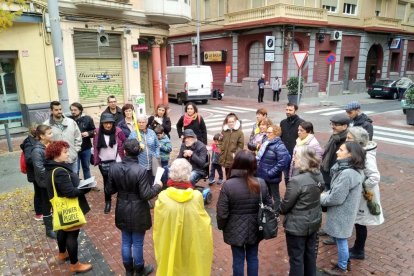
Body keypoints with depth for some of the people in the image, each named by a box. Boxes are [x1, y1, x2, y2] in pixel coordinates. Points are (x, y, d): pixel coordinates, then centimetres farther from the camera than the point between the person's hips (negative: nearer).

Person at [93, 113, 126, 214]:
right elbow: (95, 147, 5)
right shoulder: (98, 133, -4)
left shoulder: (118, 132, -9)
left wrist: (122, 159, -4)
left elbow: (123, 146, -4)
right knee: (106, 182, 14)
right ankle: (107, 202, 27)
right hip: (103, 163, 2)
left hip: (116, 162, -2)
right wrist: (96, 160, 3)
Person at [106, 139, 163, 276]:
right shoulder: (141, 170, -25)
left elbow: (109, 190, -1)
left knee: (126, 242, 21)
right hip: (138, 213, -4)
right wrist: (157, 186, -4)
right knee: (137, 243, 14)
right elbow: (146, 195, -21)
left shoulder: (114, 168, -11)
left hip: (122, 211, 4)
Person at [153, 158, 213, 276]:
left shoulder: (163, 197, -20)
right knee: (190, 266, 23)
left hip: (169, 246, 0)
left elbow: (157, 226, -7)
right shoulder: (197, 196, -20)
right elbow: (203, 223, -6)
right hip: (192, 244, 0)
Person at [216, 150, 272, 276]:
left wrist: (221, 226, 2)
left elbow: (222, 212, -17)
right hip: (254, 228, 3)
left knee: (238, 259, 14)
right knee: (253, 258, 21)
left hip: (235, 229, -3)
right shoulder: (261, 184, -12)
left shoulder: (228, 185, -22)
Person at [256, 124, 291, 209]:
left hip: (272, 178, -8)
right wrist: (258, 167, 9)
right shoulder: (266, 142, 6)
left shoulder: (279, 146, -20)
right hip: (263, 176, 8)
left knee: (275, 196, 10)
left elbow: (282, 162, -26)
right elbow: (260, 157, 19)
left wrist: (270, 173, -22)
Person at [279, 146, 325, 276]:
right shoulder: (319, 176, -5)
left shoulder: (296, 181, -29)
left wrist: (280, 210, 5)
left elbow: (285, 205, -18)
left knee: (296, 258, 12)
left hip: (297, 226, -7)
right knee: (310, 254, 25)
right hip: (314, 222, 8)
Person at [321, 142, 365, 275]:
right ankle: (345, 261, 45)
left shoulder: (347, 174, -31)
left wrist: (321, 198, -10)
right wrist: (326, 194, -1)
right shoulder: (350, 169, 2)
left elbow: (336, 198, -26)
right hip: (343, 211, 9)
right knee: (341, 239, 26)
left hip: (342, 213, -9)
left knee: (341, 240, 11)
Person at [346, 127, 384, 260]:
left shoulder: (366, 156, -27)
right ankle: (357, 248, 37)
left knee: (360, 223, 8)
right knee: (357, 222, 20)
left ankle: (359, 252, 26)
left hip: (362, 195, -8)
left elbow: (374, 177, -34)